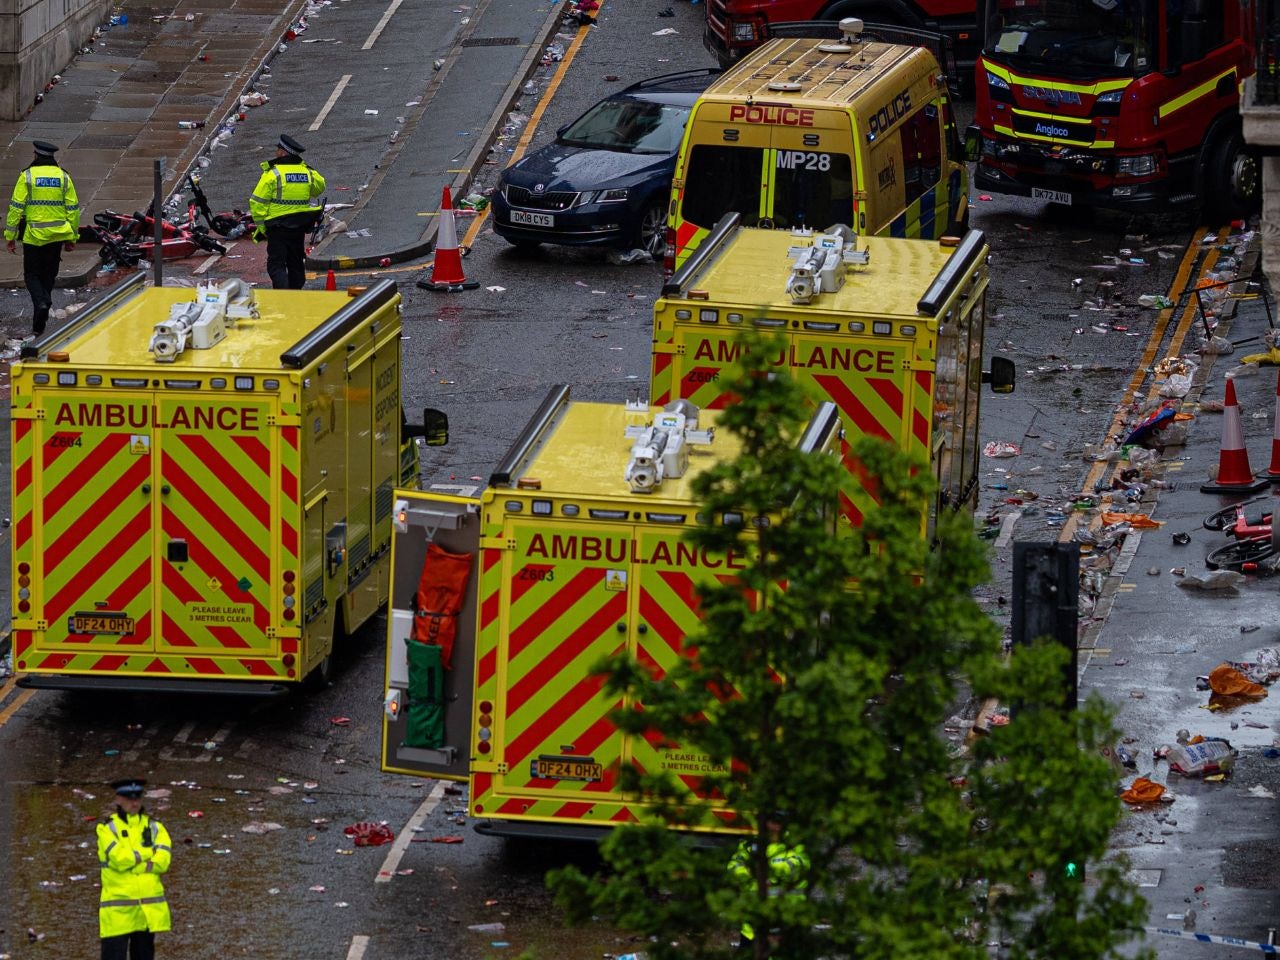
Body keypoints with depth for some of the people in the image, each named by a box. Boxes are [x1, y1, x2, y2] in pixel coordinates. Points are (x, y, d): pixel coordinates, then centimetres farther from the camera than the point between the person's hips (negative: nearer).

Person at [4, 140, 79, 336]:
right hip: (57, 236, 3)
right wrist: (72, 237, 13)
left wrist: (10, 235, -1)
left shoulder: (27, 176, -7)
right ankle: (39, 324, 17)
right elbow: (73, 209, 4)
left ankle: (41, 302, -21)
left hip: (33, 236, -3)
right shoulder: (64, 177, 2)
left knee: (32, 275, 8)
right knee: (48, 276, 13)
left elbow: (16, 207, -8)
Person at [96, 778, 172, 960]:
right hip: (118, 909, -4)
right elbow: (119, 858, -18)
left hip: (149, 909, 4)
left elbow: (162, 861, -7)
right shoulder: (108, 828, -2)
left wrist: (133, 858, -14)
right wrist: (148, 853, -6)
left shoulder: (153, 827, 8)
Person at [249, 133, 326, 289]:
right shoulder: (308, 172, 3)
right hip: (300, 228, 5)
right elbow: (319, 187, 25)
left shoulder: (272, 173, -12)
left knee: (276, 264, -4)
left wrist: (260, 225, -5)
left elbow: (257, 202, -13)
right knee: (296, 264, 17)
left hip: (278, 227, -5)